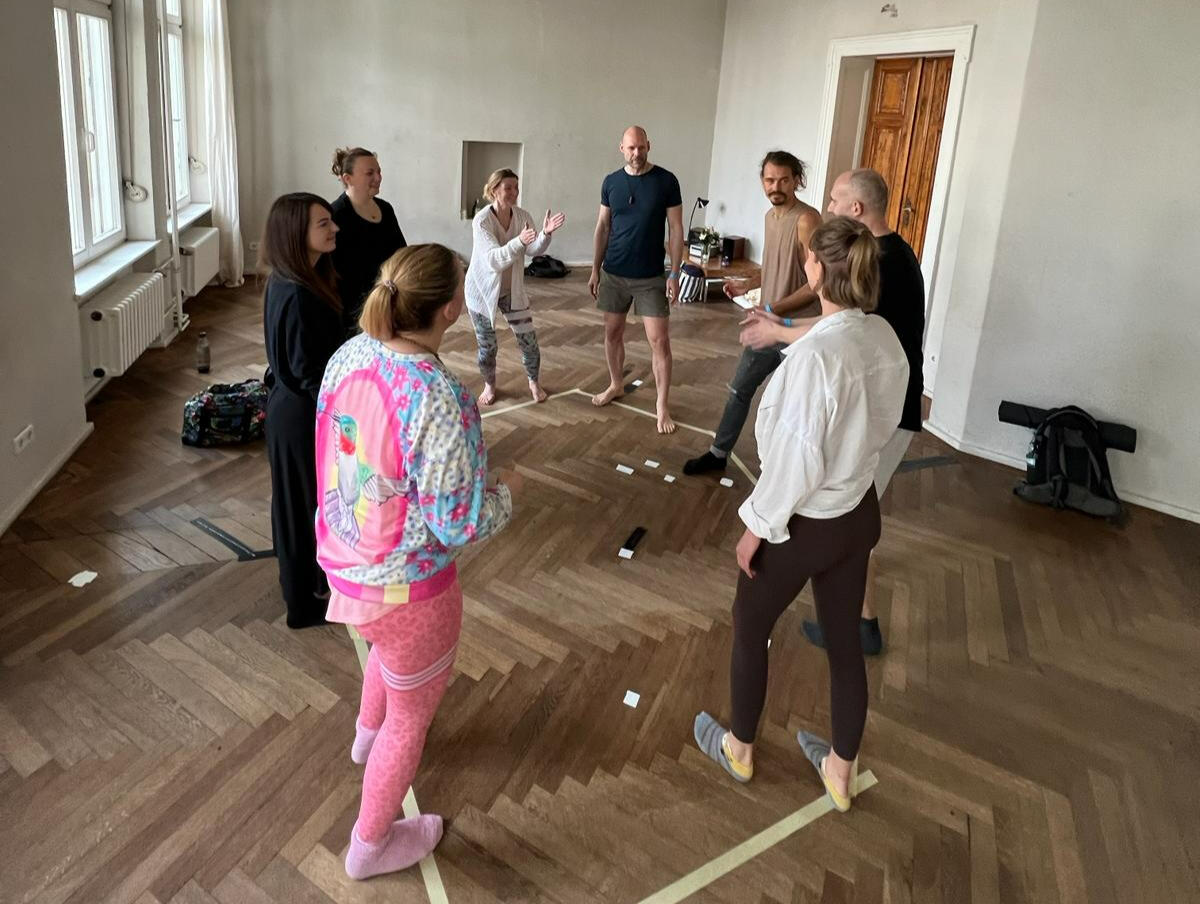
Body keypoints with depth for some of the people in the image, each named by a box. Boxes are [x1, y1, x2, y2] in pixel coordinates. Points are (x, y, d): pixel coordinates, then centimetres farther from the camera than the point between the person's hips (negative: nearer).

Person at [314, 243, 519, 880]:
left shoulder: (349, 355, -9)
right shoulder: (440, 401, -32)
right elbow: (458, 525, -26)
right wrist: (506, 492, -7)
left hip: (342, 558, 8)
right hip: (403, 586, -7)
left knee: (388, 647, 39)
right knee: (413, 711, 19)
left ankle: (368, 733, 68)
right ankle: (370, 846, 42)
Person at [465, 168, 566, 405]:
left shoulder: (522, 216, -6)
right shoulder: (481, 221, -22)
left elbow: (533, 250, -19)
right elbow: (494, 259, -33)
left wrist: (545, 234, -40)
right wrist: (519, 241, -49)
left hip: (512, 290, 4)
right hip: (483, 291, -4)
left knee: (528, 339, 4)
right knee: (487, 345, 9)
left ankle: (534, 383, 28)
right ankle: (489, 385, 34)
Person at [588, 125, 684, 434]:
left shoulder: (666, 181, -7)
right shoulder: (611, 182, 2)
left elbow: (676, 230, -5)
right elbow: (602, 227, 8)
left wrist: (675, 274, -10)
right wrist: (595, 270, 5)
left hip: (651, 277, -3)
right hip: (614, 274, 3)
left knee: (659, 340, -4)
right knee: (612, 332, 13)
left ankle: (662, 405, 5)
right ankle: (616, 385, 34)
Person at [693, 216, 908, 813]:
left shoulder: (815, 354, -29)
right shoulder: (886, 339, -4)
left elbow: (798, 460, -25)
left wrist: (757, 524, -12)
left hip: (803, 523, -7)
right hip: (859, 514, 7)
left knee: (750, 629, 18)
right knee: (845, 642, 20)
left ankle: (739, 748, 40)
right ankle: (841, 771, 39)